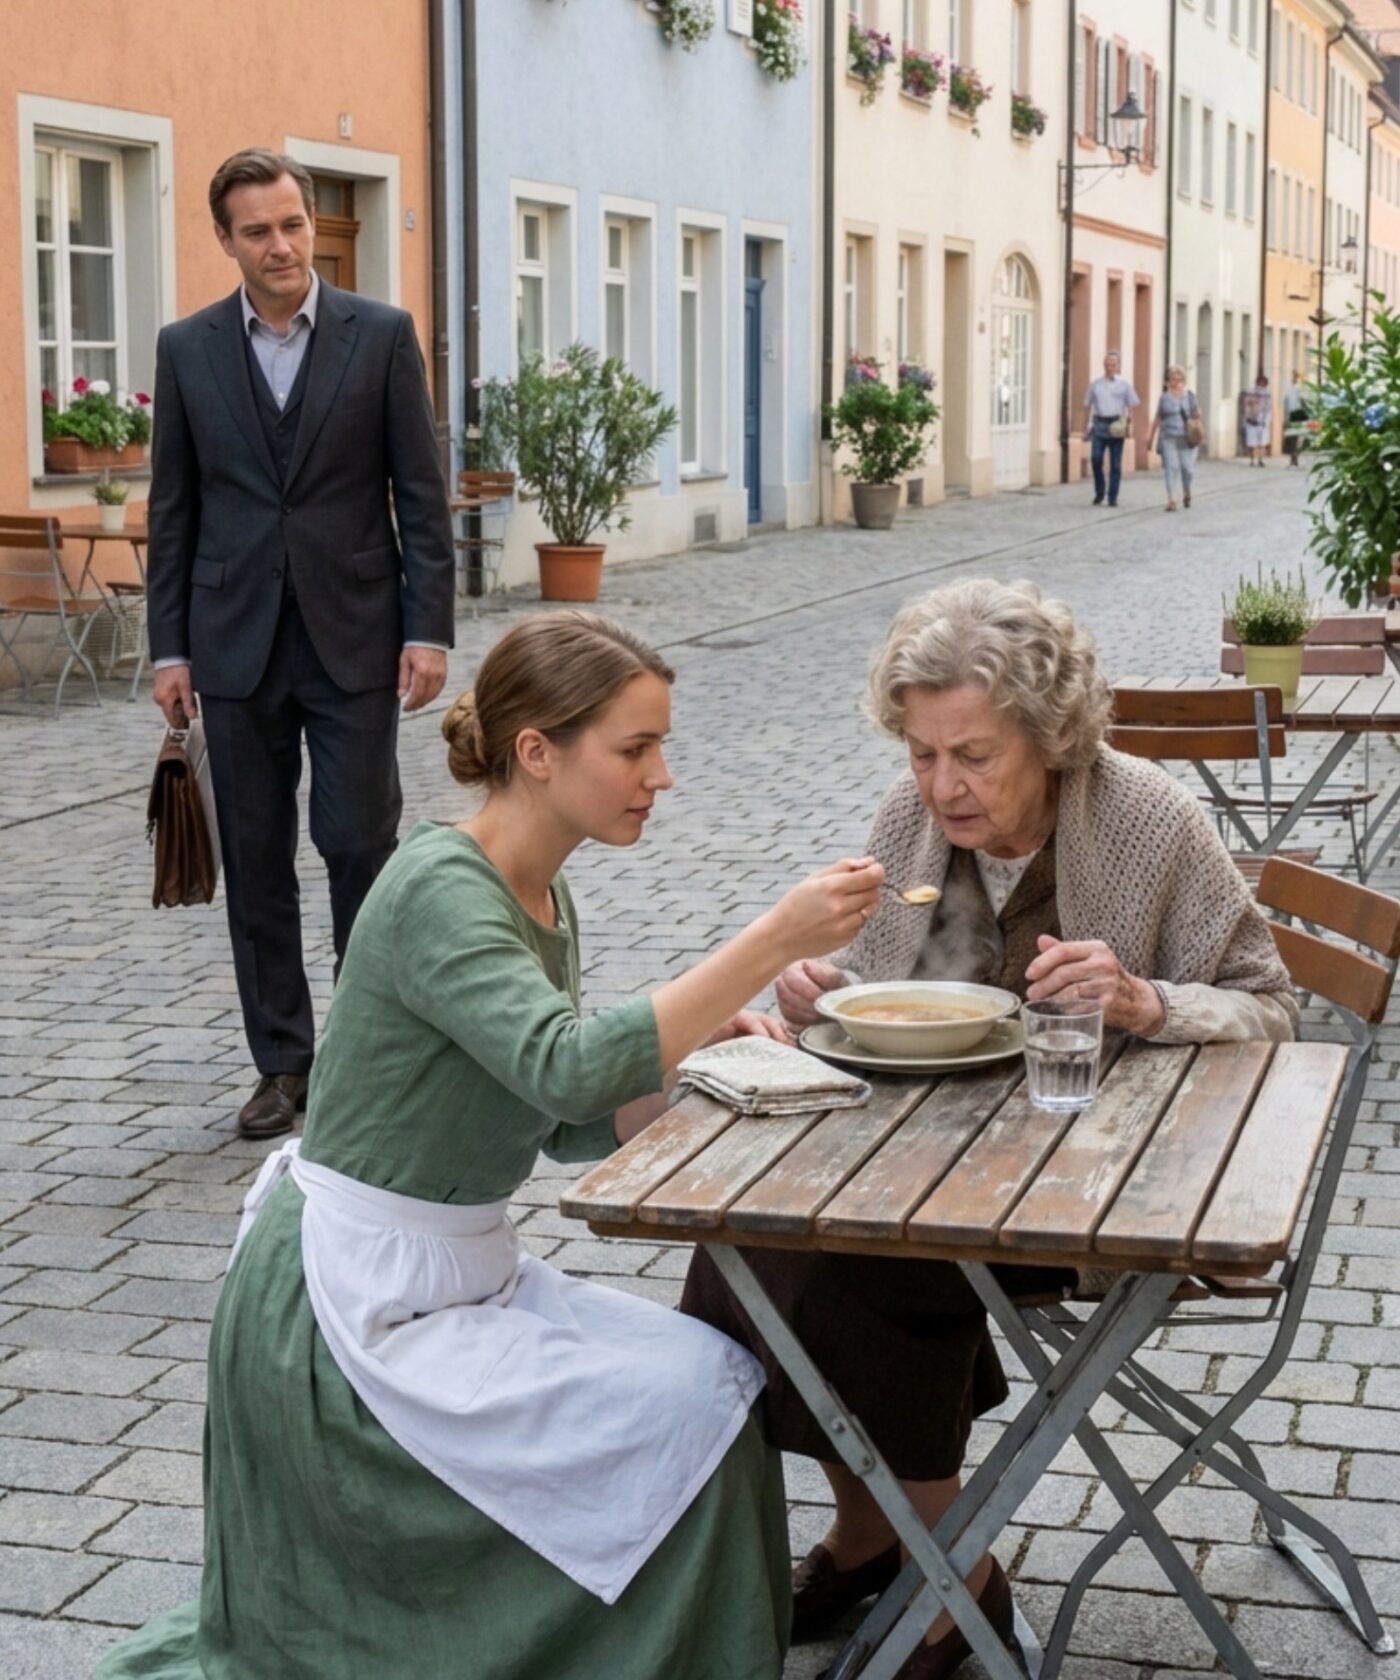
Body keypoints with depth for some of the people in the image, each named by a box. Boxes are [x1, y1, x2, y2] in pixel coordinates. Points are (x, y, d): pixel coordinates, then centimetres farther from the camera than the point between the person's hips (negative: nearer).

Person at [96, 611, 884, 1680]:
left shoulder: (544, 899, 7)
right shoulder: (439, 889, -21)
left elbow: (574, 1124, 11)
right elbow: (570, 1069, -35)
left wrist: (698, 1048, -5)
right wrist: (773, 943, -34)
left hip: (464, 1273, 9)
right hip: (354, 1309, -9)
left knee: (714, 1375, -2)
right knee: (692, 1406, -15)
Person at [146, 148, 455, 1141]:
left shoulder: (381, 336, 0)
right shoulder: (187, 350, 5)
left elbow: (421, 493, -1)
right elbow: (174, 509, 7)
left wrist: (428, 630, -7)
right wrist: (168, 648, 2)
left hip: (352, 638, -2)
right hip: (237, 645, 2)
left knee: (360, 843, -2)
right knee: (256, 862, 6)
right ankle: (283, 1063, 17)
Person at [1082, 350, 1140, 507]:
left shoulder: (1124, 384, 7)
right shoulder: (1095, 384, 10)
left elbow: (1131, 406, 6)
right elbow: (1087, 406, 14)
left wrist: (1129, 425, -7)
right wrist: (1086, 428, 11)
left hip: (1116, 426, -1)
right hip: (1099, 424, 1)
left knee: (1115, 463, 1)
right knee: (1095, 458, -11)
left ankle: (1113, 497, 7)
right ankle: (1099, 493, 6)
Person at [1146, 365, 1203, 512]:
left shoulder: (1190, 396, 6)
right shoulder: (1164, 397, 6)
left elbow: (1197, 416, 10)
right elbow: (1157, 418, 11)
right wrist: (1151, 438, 12)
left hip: (1186, 438, 1)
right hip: (1169, 438, -1)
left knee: (1187, 467, 1)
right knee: (1171, 468, -9)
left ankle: (1186, 493, 29)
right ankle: (1171, 501, -10)